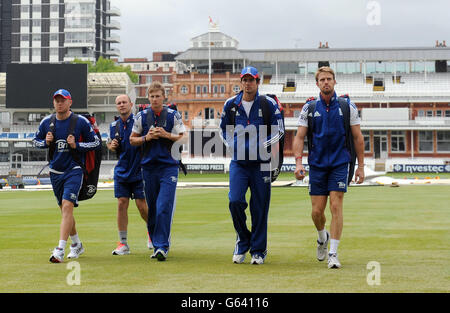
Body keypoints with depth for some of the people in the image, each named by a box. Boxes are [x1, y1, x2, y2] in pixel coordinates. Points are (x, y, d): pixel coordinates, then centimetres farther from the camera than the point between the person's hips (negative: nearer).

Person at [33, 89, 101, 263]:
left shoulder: (81, 121, -6)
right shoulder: (46, 122, 4)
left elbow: (96, 142, 0)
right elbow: (36, 141, 17)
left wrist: (77, 145, -15)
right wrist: (46, 142, -6)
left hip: (74, 170, -5)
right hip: (55, 171, 5)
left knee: (67, 206, -20)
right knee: (64, 210, 14)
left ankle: (60, 250, -26)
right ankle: (76, 245, 34)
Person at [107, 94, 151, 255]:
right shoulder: (114, 126, 8)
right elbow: (109, 143, 22)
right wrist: (112, 146, 1)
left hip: (139, 170, -4)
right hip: (122, 170, 4)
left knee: (142, 206, -2)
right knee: (122, 204, 0)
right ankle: (123, 243, 5)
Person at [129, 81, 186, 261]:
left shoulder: (173, 115, 2)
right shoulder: (141, 116, 7)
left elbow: (183, 138, 3)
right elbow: (132, 140, 12)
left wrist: (166, 135, -12)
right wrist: (146, 138, -6)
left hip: (169, 166, -3)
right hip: (148, 166, 3)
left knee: (164, 207, -13)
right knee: (152, 209, 7)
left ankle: (162, 246, -12)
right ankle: (156, 243, 19)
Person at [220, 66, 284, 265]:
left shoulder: (268, 104, 0)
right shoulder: (230, 105, 6)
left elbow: (279, 129, 6)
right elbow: (224, 128, 19)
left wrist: (266, 144, -9)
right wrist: (231, 146, 3)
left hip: (261, 163, -1)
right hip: (238, 163, 1)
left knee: (259, 208, 1)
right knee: (235, 201, -13)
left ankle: (258, 250, 12)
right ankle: (243, 241, 9)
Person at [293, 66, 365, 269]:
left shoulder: (347, 106, 2)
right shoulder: (309, 108, 4)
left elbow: (358, 137, 5)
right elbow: (299, 137, 4)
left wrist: (360, 166, 2)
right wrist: (298, 162, -9)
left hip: (340, 163, -1)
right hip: (317, 164, 1)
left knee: (336, 206, -10)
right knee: (317, 210, 2)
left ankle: (333, 253, -6)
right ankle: (322, 237, 34)